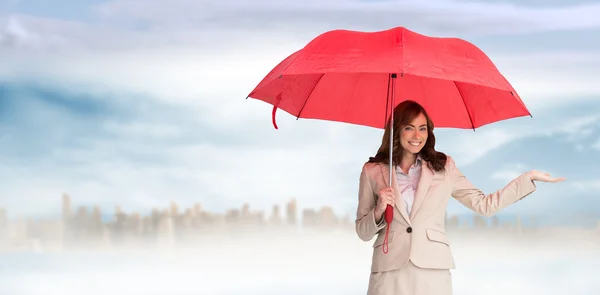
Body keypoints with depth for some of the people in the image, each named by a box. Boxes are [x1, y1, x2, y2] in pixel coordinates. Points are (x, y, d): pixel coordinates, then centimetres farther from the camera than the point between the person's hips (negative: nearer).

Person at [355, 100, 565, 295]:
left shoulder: (443, 167, 10)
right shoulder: (373, 171, 6)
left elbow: (484, 205, 6)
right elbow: (363, 232, 9)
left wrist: (529, 178, 3)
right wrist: (379, 211, -11)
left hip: (433, 272, 1)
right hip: (389, 273, 0)